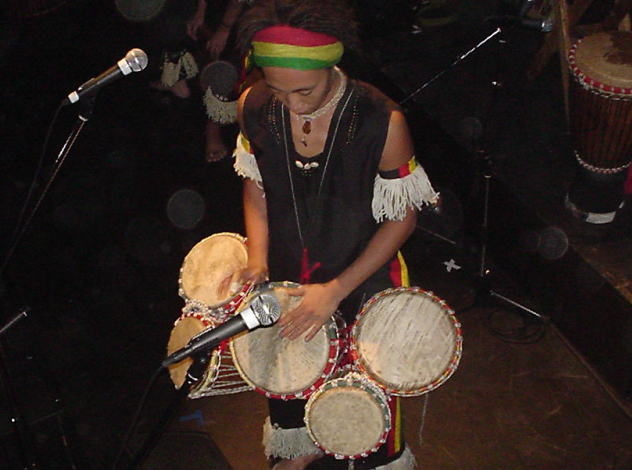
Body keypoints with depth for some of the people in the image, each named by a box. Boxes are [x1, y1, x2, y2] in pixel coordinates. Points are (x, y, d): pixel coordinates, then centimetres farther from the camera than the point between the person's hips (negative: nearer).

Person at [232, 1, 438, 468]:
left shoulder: (381, 121, -28)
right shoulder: (254, 108, -16)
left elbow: (402, 219, -17)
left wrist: (335, 291, -21)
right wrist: (257, 257, -12)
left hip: (364, 281, -3)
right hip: (286, 278, 4)